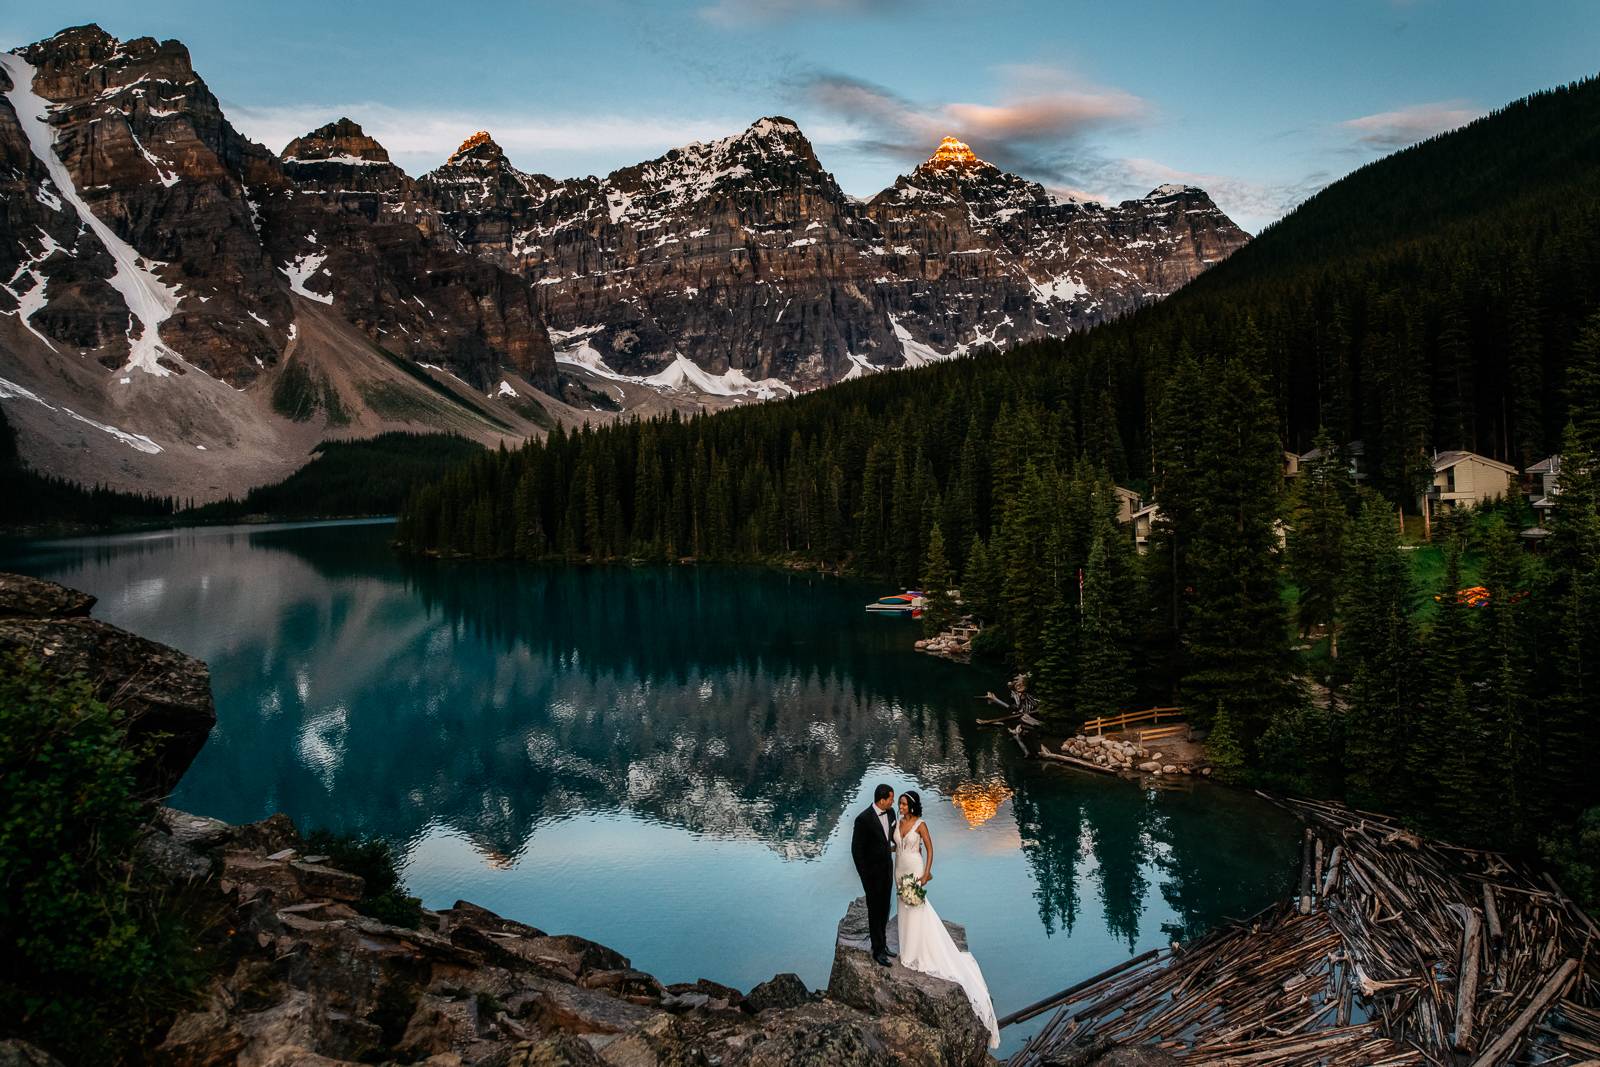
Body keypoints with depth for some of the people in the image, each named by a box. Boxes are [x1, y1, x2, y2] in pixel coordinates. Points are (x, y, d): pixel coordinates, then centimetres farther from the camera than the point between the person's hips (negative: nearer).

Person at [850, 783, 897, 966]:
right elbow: (856, 849, -17)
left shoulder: (890, 812, -4)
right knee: (875, 910, 6)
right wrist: (864, 876, -14)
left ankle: (882, 943, 34)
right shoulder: (864, 819, -25)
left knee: (884, 909, 18)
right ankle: (878, 950, 17)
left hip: (887, 868, 7)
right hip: (872, 872, -6)